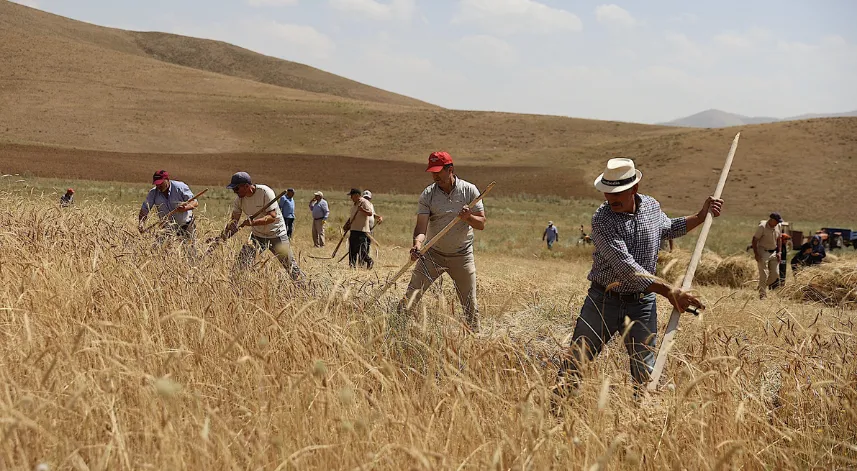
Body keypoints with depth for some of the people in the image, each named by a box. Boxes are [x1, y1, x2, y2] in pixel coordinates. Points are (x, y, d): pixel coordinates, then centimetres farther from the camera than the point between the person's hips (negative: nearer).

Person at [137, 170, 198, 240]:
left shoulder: (180, 187, -15)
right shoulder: (153, 193, -7)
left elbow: (195, 202, -15)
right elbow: (144, 209, -8)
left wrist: (185, 208, -37)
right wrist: (140, 224, -26)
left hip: (186, 227, -2)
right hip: (168, 228, 2)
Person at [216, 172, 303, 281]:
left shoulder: (265, 192, -24)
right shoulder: (239, 198, -8)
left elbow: (272, 217, -31)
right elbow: (234, 219, -6)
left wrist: (253, 222, -44)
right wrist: (226, 231, -26)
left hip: (276, 235, -4)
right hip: (257, 235, 4)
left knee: (291, 267, -2)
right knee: (243, 258, -17)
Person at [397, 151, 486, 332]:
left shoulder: (469, 190, -5)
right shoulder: (427, 194, -6)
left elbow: (481, 224, -6)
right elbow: (422, 225, -16)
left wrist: (468, 217, -28)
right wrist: (417, 244, -37)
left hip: (462, 256, 0)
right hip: (432, 254, 0)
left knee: (470, 304, 2)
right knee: (411, 296, -10)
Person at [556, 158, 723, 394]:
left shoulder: (652, 206, 0)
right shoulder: (602, 219, -19)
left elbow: (669, 228, 26)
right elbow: (626, 268, -29)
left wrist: (700, 217, 12)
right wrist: (668, 291, -34)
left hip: (642, 305, 4)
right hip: (603, 301, -3)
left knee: (645, 375, 6)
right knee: (574, 364, 4)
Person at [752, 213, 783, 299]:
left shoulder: (779, 227, 2)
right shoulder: (762, 227, -17)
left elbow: (779, 239, 15)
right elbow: (754, 240, -14)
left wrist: (779, 252, 6)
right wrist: (756, 254, -18)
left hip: (773, 252, 6)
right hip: (763, 252, -6)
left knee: (775, 274, 3)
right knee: (764, 275, -8)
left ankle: (762, 286, 24)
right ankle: (762, 295, 0)